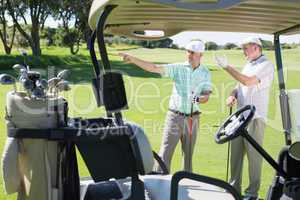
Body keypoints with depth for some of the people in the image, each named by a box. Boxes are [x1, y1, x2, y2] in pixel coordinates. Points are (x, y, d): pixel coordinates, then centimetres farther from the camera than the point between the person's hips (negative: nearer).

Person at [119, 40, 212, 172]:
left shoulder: (205, 73, 5)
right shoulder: (178, 68, -3)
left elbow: (206, 95, 1)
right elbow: (154, 68, -11)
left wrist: (200, 99, -23)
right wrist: (133, 60, -23)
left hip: (192, 118, 2)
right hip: (175, 116, -2)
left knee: (188, 153, 11)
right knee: (165, 152, -6)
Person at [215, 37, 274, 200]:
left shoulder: (266, 65, -7)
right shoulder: (248, 65, 18)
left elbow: (248, 81, -20)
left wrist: (227, 67, -16)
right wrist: (232, 95, -1)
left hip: (255, 117, -8)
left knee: (254, 155, -2)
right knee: (236, 153, 11)